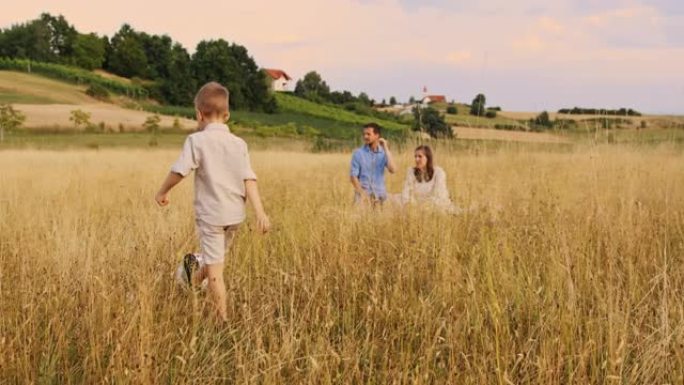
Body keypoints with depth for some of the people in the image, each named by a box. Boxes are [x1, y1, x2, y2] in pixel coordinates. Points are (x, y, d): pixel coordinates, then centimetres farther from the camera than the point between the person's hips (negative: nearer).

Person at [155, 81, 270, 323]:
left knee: (215, 270, 1)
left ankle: (223, 320, 3)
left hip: (211, 213, -5)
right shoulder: (239, 144, 3)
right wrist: (260, 213, -7)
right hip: (235, 214, 5)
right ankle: (194, 278, 50)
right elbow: (249, 180, -3)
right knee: (215, 257, 27)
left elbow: (179, 171, -14)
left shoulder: (197, 140, -10)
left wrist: (162, 192, 3)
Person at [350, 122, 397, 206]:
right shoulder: (358, 153, -1)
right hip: (363, 193, -2)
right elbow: (353, 175, -2)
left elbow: (392, 170, -12)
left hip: (379, 195, 2)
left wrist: (386, 149, -11)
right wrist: (362, 193, -13)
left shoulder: (384, 153, 4)